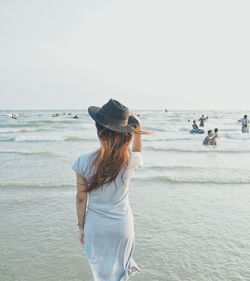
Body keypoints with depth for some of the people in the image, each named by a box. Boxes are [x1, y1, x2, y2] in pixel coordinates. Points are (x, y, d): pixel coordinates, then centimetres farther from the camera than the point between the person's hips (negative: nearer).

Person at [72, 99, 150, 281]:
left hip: (95, 226, 0)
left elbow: (81, 199, -9)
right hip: (122, 225, 1)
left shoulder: (84, 162, -20)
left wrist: (81, 226, 5)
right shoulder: (131, 161, -18)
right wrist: (138, 132, -1)